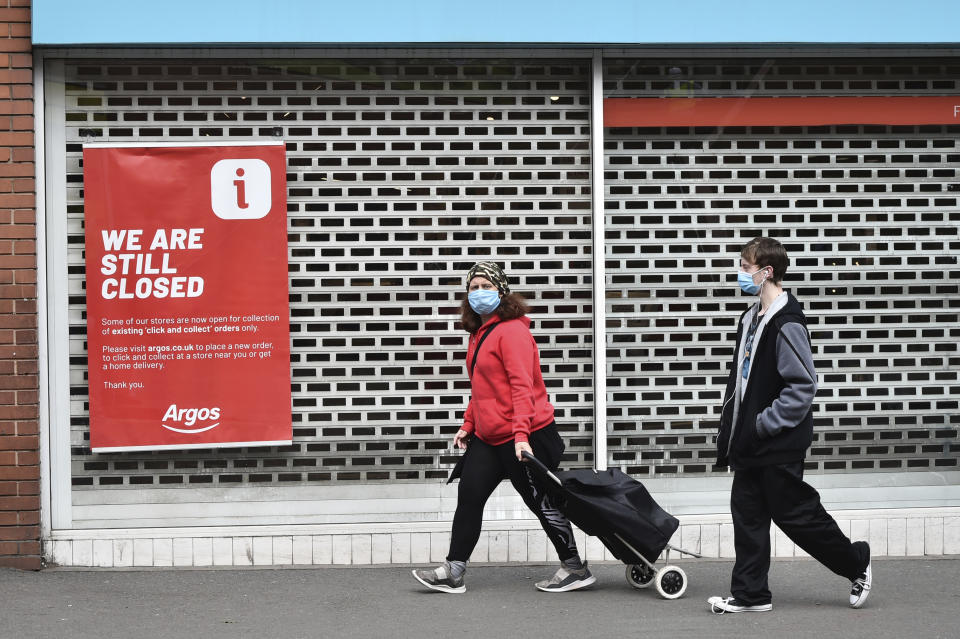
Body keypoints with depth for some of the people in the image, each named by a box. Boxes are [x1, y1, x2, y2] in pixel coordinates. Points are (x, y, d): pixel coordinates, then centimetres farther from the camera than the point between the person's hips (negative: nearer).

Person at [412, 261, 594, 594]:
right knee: (468, 495, 2)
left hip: (525, 437, -9)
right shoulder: (479, 333, 13)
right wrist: (468, 425, 20)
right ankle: (453, 572, 4)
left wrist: (521, 434, -27)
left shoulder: (512, 330, -15)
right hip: (488, 437, 9)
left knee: (541, 502, 0)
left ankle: (575, 569, 13)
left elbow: (522, 386, -21)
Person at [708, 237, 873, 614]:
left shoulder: (786, 324, -19)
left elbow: (802, 387, -22)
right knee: (747, 515, 8)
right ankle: (750, 595, 14)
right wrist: (729, 430, 15)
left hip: (779, 447, -9)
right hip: (750, 444, 9)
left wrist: (764, 424, -20)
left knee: (796, 514, 0)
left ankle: (857, 564, 19)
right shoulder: (751, 318, 11)